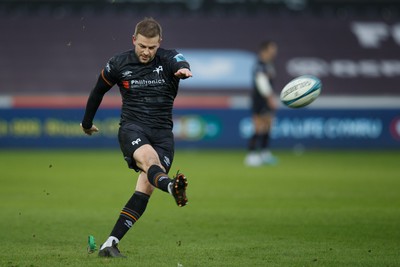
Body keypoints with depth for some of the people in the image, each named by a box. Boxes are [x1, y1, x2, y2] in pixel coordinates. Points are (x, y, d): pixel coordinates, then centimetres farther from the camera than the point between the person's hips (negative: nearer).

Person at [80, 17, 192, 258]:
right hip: (132, 127, -1)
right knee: (149, 159, -35)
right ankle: (172, 186, -69)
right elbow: (99, 91, 20)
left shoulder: (169, 59, -1)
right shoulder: (119, 64, 3)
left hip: (162, 132, 1)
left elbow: (181, 64, -26)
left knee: (145, 189, -12)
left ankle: (110, 244, -9)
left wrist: (184, 70, -52)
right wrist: (87, 123, 31)